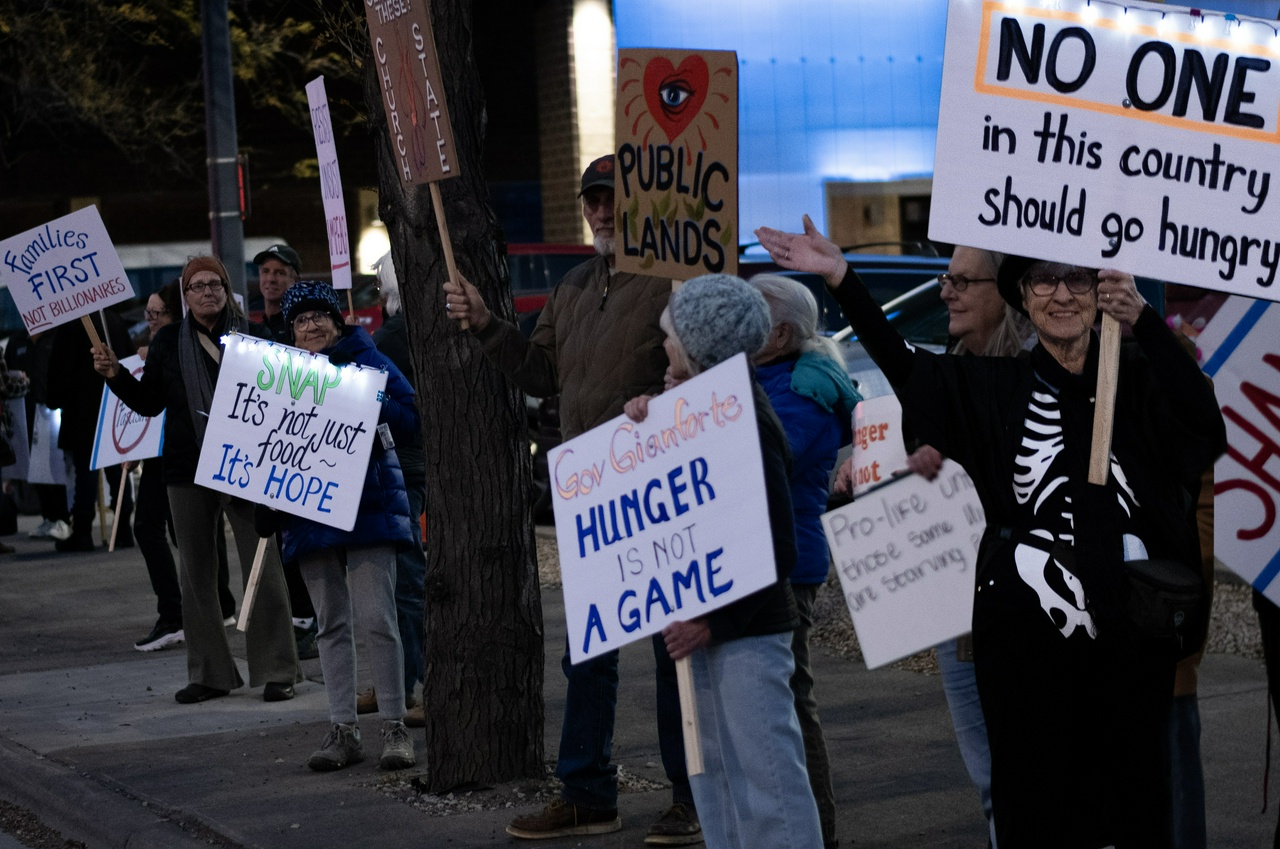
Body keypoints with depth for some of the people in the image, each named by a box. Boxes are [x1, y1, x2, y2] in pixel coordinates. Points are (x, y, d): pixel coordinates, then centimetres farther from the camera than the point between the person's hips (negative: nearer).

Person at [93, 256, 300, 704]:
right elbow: (149, 402, 12)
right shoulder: (168, 341, 10)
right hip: (188, 468, 3)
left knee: (262, 568, -3)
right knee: (196, 574, 7)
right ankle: (210, 673, 15)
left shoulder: (255, 336, 2)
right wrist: (116, 375, -3)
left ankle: (277, 671, 4)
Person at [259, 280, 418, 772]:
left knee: (375, 619, -9)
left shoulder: (367, 362, 1)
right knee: (331, 624, 7)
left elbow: (410, 422, -5)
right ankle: (343, 730, 11)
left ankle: (395, 727, -2)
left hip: (368, 506, -4)